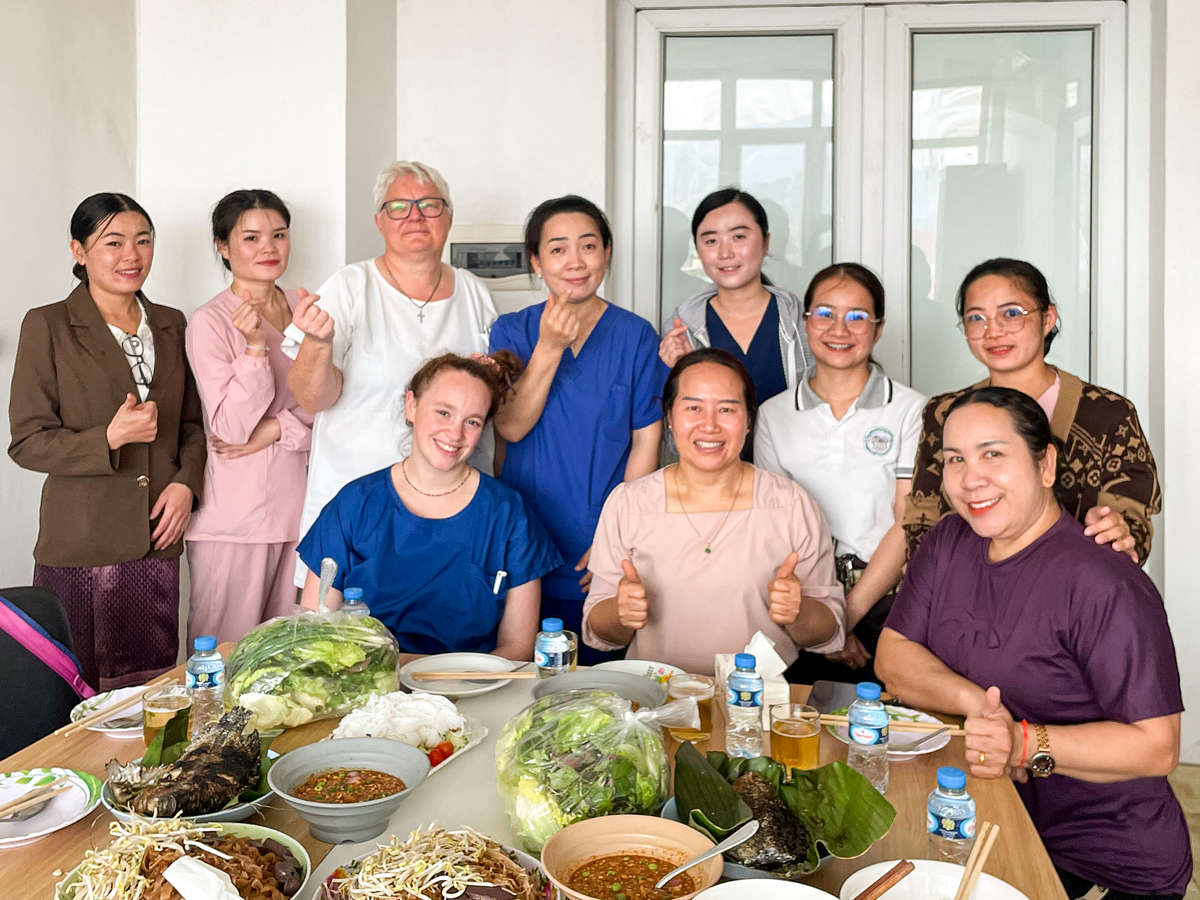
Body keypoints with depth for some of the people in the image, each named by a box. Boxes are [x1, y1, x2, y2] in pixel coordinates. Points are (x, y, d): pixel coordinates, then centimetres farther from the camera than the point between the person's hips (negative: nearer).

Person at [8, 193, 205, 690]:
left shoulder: (171, 325, 12)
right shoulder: (48, 326, -1)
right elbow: (28, 441, -3)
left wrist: (186, 482, 0)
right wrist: (110, 438, -18)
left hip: (157, 542, 4)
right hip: (81, 546, -3)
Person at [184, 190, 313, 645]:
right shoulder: (209, 322, -7)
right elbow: (230, 428, -13)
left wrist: (275, 429, -9)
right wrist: (255, 346, -23)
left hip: (296, 504, 5)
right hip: (232, 517, -4)